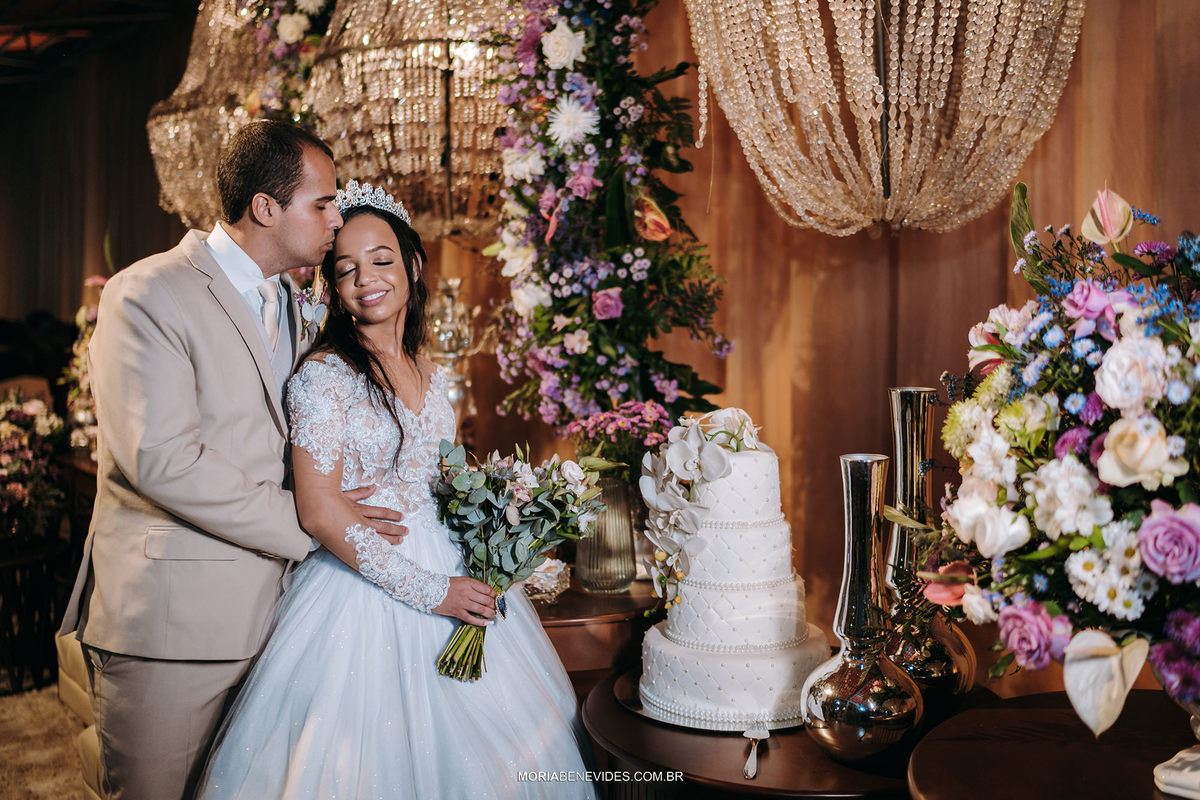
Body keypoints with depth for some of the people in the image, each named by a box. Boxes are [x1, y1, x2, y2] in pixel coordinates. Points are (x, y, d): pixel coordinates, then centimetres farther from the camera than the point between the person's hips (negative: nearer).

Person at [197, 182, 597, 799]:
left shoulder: (429, 373, 8)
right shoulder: (323, 374, -14)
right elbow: (319, 512, -19)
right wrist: (424, 590, -18)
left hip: (450, 577, 7)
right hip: (364, 583, -6)